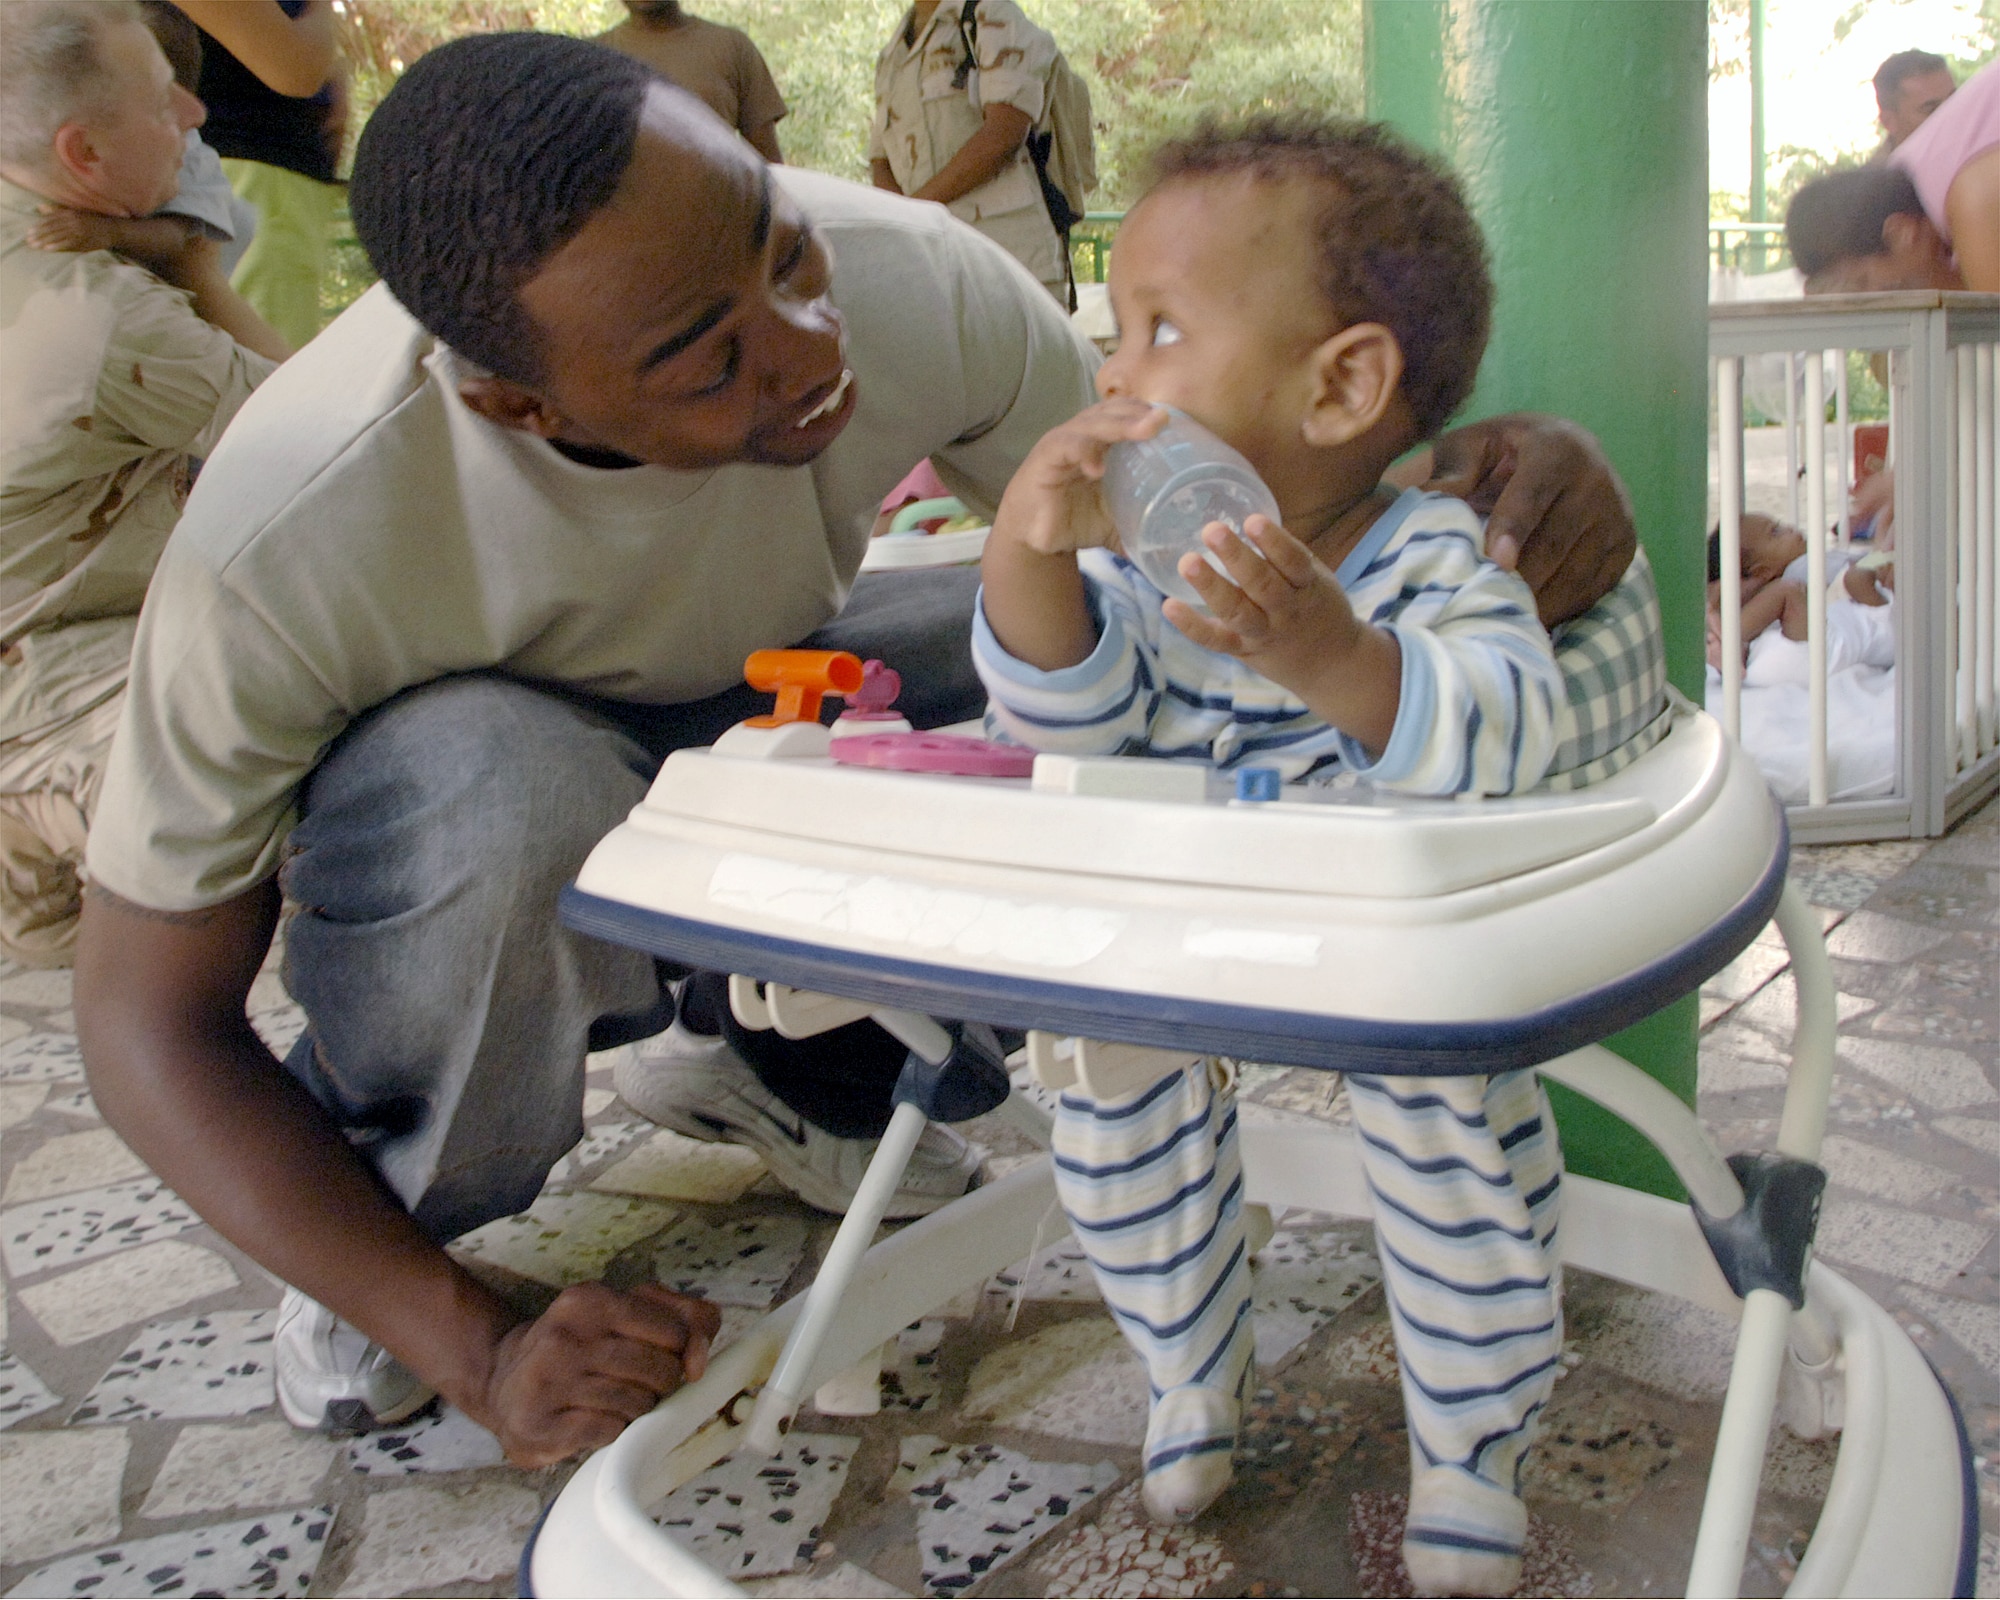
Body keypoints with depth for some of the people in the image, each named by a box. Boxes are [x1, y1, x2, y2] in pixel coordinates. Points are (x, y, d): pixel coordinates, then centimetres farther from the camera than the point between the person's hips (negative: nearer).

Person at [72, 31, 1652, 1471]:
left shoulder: (912, 284, -28)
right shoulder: (291, 538, -35)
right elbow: (148, 1017, -22)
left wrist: (1461, 466, -34)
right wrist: (477, 1347, -28)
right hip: (471, 850, -3)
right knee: (499, 792, -40)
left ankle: (772, 1059, 3)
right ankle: (385, 1219, -4)